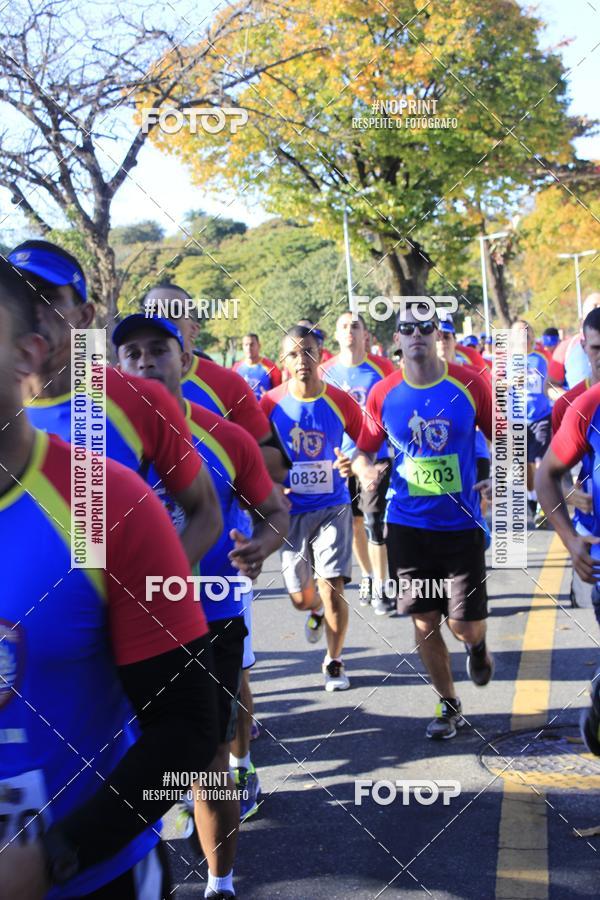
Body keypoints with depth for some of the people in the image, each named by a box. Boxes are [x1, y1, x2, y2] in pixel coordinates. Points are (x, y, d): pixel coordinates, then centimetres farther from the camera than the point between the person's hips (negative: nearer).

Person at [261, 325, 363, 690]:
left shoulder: (340, 402, -7)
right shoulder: (270, 403, -7)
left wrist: (354, 463, -18)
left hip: (332, 507, -1)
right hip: (289, 510, 1)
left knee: (332, 587, -9)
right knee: (301, 598, 7)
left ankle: (334, 661, 15)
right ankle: (317, 610, 47)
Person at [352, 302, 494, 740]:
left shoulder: (469, 383, -5)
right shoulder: (383, 395, -2)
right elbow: (364, 450, 8)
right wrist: (365, 469, -14)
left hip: (462, 524, -1)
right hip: (408, 526, 1)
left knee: (465, 625, -1)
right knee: (425, 624, 7)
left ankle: (478, 645, 37)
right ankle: (449, 706, 28)